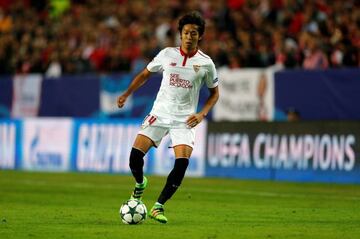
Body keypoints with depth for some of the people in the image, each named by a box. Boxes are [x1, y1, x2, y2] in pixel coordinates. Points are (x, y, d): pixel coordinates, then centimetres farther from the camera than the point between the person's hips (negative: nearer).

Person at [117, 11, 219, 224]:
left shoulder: (206, 63, -2)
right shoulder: (167, 54, 0)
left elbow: (214, 93, 10)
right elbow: (145, 74, 14)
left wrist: (202, 114, -5)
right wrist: (126, 94, 5)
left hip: (185, 119, -1)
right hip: (160, 113, 1)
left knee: (182, 163, -20)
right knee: (136, 154, -14)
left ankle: (159, 207, -8)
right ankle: (140, 184, 20)